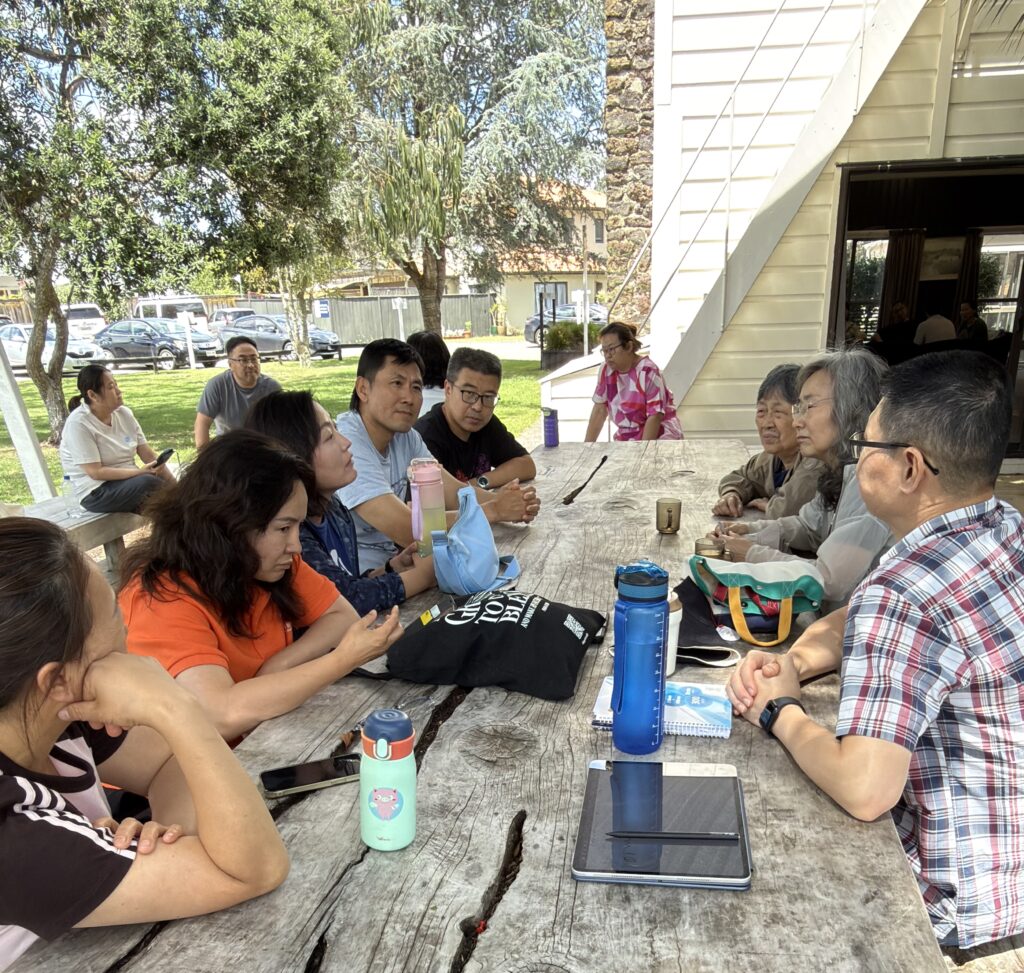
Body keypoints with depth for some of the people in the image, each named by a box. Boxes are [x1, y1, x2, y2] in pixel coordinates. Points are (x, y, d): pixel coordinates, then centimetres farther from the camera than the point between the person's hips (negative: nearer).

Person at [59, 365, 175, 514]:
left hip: (131, 480, 5)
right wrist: (140, 472, -24)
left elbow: (148, 454, 3)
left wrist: (175, 485, -7)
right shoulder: (78, 423, -14)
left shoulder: (124, 413, 3)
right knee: (147, 482, -31)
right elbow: (95, 472, -17)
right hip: (96, 492, -5)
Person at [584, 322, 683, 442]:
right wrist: (587, 446, -3)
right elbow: (600, 410, 3)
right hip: (627, 439, 6)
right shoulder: (606, 370, 1)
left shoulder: (648, 371, -16)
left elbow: (655, 416, -18)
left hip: (660, 437, -6)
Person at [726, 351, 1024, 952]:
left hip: (967, 906, -8)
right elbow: (859, 622, 7)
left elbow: (864, 790, -38)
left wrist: (780, 710, -21)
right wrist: (792, 662, -9)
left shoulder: (900, 594, -33)